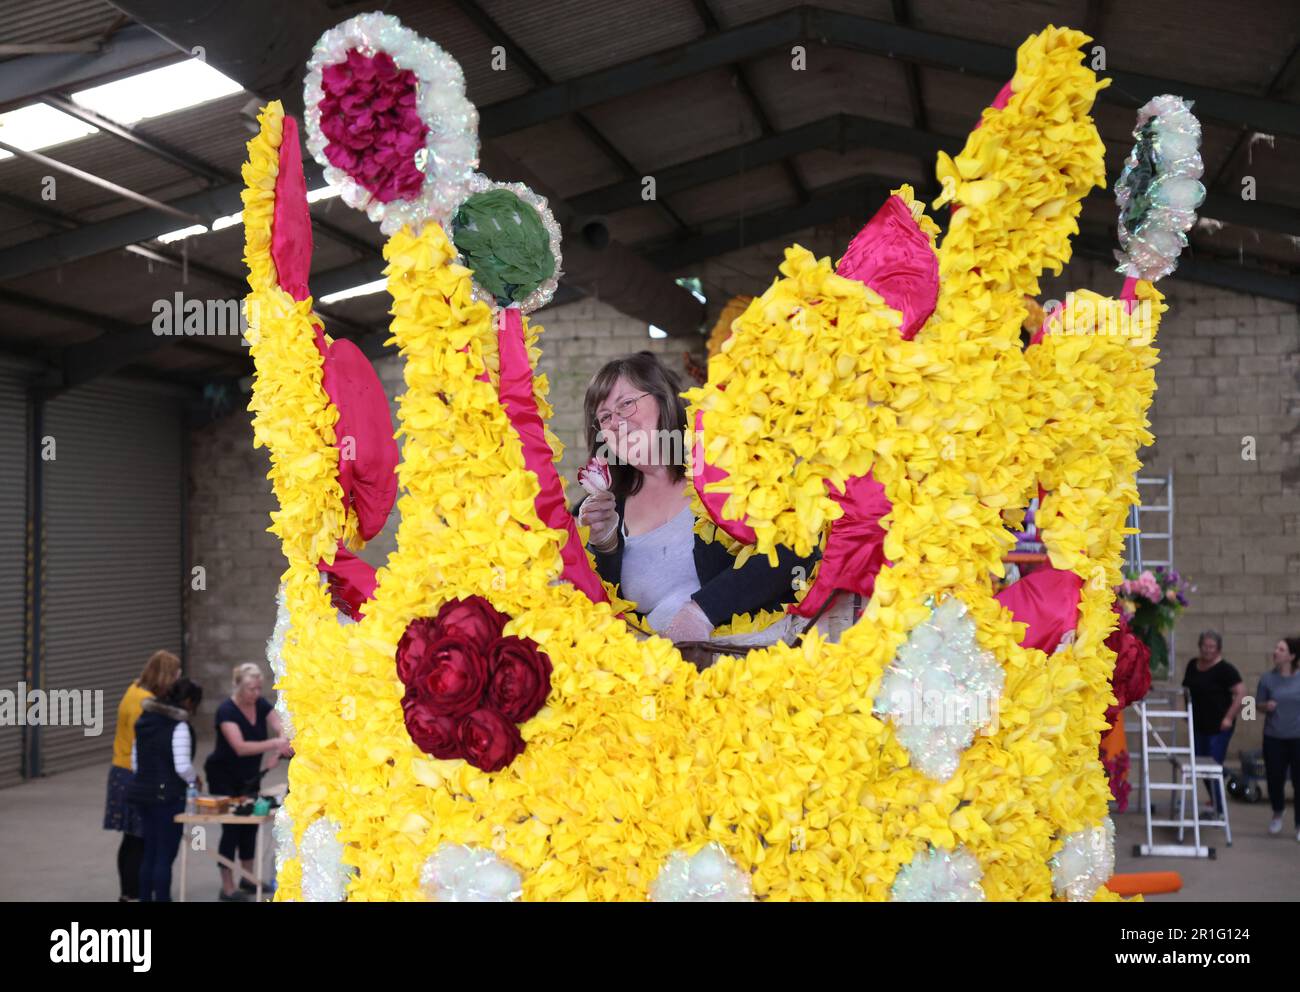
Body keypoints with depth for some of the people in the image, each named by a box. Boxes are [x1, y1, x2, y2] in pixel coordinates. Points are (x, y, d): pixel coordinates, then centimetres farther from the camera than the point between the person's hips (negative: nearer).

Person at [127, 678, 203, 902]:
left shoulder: (145, 721, 11)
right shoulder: (178, 726, -15)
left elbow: (135, 761, 15)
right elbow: (182, 766, -20)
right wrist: (193, 779, -1)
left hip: (143, 793, 8)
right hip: (168, 796, -8)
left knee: (149, 851, 16)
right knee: (165, 854, -1)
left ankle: (145, 898, 21)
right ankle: (161, 898, 2)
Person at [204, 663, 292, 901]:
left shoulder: (262, 705, -6)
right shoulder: (226, 711, -26)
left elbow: (281, 730, -16)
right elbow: (240, 747, -37)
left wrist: (279, 751, -36)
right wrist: (273, 744, -47)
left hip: (250, 775, 6)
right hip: (224, 776, -6)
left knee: (250, 823, 11)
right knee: (232, 827, -8)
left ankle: (248, 878, 26)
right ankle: (227, 888, -2)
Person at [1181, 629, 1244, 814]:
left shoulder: (1225, 670, -11)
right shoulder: (1192, 665, 8)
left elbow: (1241, 693, -16)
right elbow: (1186, 690, 21)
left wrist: (1229, 717, -18)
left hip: (1218, 727, -7)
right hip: (1198, 726, 7)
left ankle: (1218, 808, 6)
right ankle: (1215, 801, 29)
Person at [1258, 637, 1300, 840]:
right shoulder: (1267, 678, -1)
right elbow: (1259, 704, 5)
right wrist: (1266, 706, -16)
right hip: (1274, 738, 1)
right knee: (1275, 780, 8)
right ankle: (1277, 813, 37)